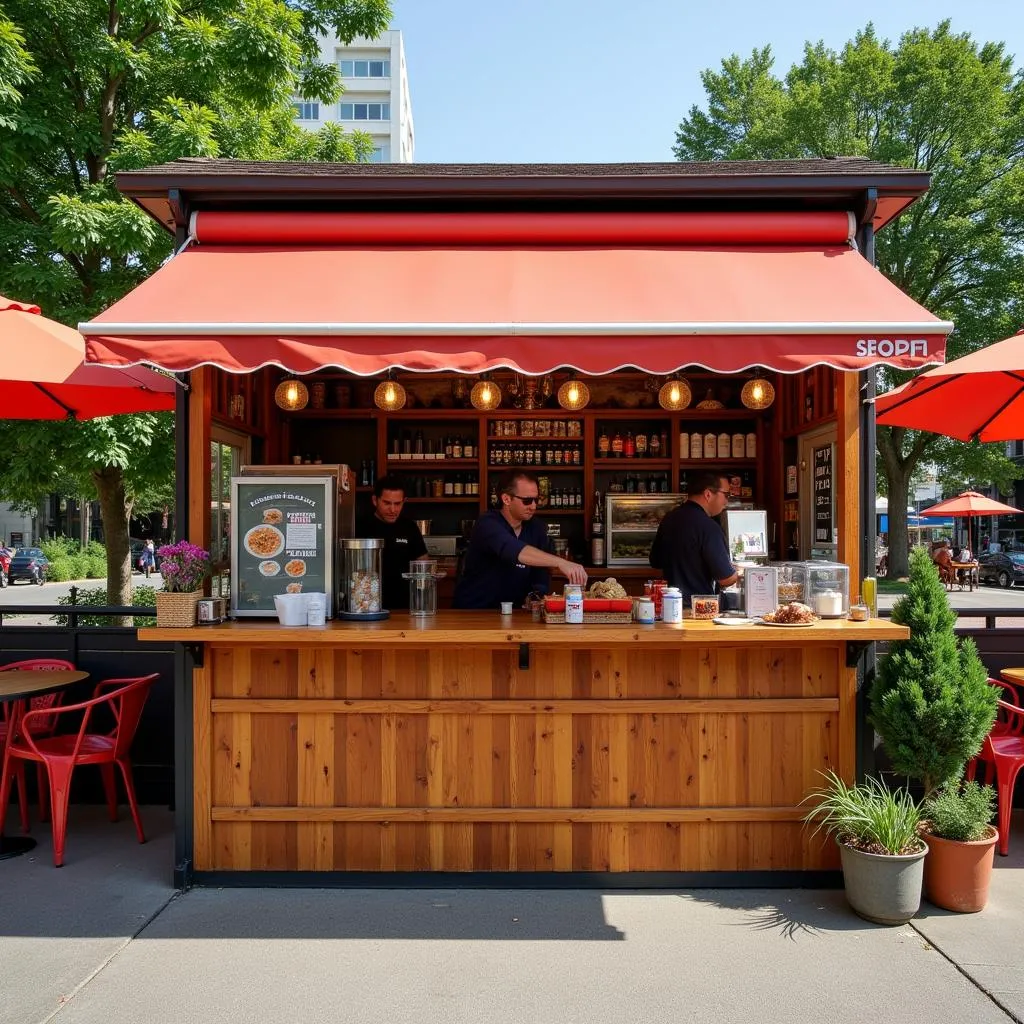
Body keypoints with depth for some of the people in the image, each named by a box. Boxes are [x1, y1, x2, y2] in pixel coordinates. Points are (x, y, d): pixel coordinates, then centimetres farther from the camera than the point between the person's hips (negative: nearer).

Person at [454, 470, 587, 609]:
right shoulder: (488, 524, -16)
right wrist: (560, 563, -45)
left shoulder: (537, 528, 5)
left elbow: (541, 577, 5)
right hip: (473, 611, -4)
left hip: (512, 613, 4)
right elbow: (512, 550, -36)